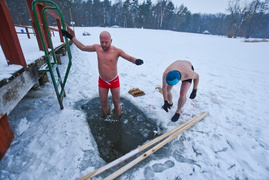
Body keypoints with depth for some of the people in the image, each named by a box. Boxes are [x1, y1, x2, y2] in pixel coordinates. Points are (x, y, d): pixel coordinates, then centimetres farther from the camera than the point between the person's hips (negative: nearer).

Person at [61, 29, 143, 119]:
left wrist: (136, 60, -41)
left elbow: (130, 58, -18)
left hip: (114, 81, -3)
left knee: (116, 103, 11)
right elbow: (82, 47, 11)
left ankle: (118, 120, 33)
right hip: (102, 81, 3)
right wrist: (70, 37, 12)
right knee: (103, 103, 14)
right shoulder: (97, 47, -4)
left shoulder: (116, 51, -17)